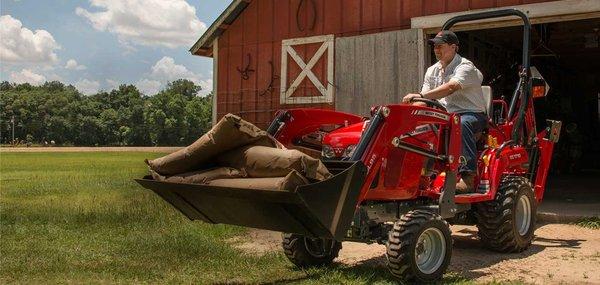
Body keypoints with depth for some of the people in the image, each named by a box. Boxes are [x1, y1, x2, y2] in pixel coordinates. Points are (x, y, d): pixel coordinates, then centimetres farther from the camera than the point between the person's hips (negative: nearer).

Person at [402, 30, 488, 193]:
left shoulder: (465, 67, -11)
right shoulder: (432, 71, 14)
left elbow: (450, 88, -30)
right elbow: (426, 99, 7)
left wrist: (420, 95, -41)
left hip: (473, 114, -6)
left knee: (462, 124, -40)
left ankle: (468, 177, -41)